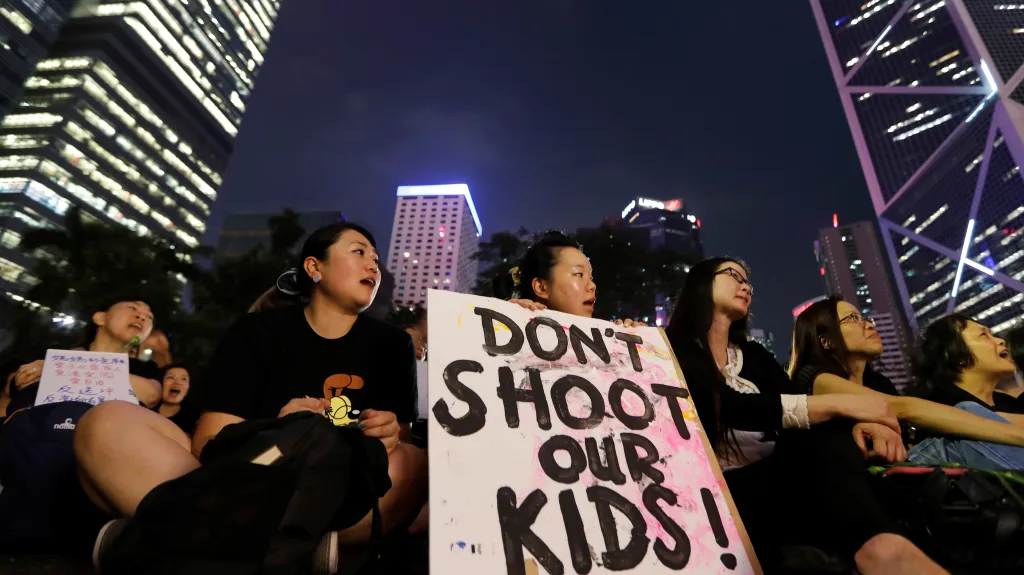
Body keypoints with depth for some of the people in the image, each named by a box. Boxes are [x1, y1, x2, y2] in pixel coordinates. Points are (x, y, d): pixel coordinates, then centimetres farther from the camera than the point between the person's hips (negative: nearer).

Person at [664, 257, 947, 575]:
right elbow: (728, 407, -17)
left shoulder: (753, 354, 19)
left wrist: (862, 421, -17)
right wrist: (837, 403, -19)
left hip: (779, 476, 5)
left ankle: (881, 543, -37)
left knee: (827, 426, -23)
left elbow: (800, 404, 5)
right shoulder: (675, 350, -2)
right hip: (730, 490, -5)